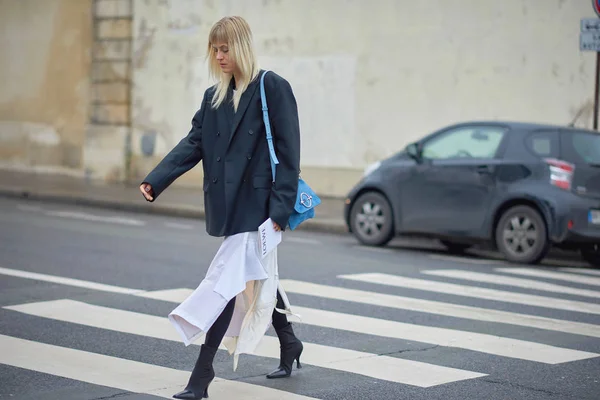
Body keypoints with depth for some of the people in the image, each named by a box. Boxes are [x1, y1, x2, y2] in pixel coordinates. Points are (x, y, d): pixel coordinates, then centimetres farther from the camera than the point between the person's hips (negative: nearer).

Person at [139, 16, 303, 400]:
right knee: (257, 277, 18)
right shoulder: (215, 96, 12)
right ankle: (289, 344, 38)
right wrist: (156, 180, -10)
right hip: (228, 204, 7)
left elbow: (288, 150, -12)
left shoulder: (272, 88, -9)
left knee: (228, 281, -11)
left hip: (258, 203, -7)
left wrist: (281, 206, -17)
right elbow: (193, 144, 4)